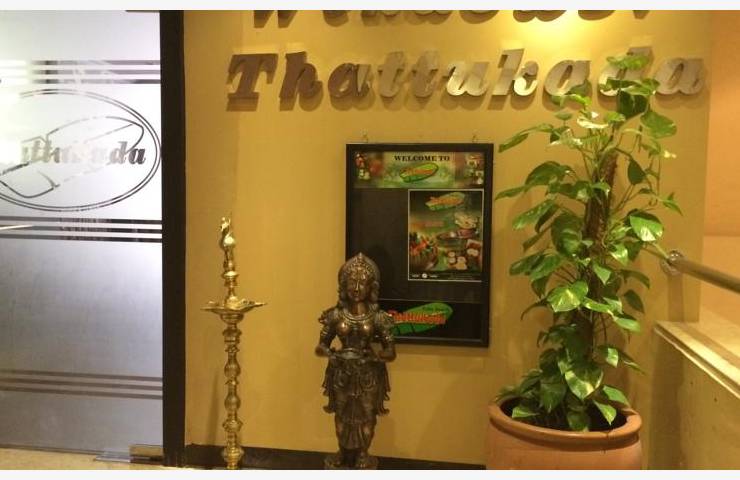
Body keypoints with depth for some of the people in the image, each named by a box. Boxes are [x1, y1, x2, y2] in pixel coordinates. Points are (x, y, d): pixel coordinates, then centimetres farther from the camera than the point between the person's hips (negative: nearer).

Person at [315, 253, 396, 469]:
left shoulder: (377, 317, -9)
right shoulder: (336, 315, -5)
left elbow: (390, 352, -7)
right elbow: (320, 346, 0)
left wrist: (372, 356, -25)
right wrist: (330, 353, -21)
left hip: (368, 375, -1)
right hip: (342, 373, 2)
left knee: (366, 418, 8)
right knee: (342, 416, 15)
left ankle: (362, 457, 28)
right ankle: (344, 456, 34)